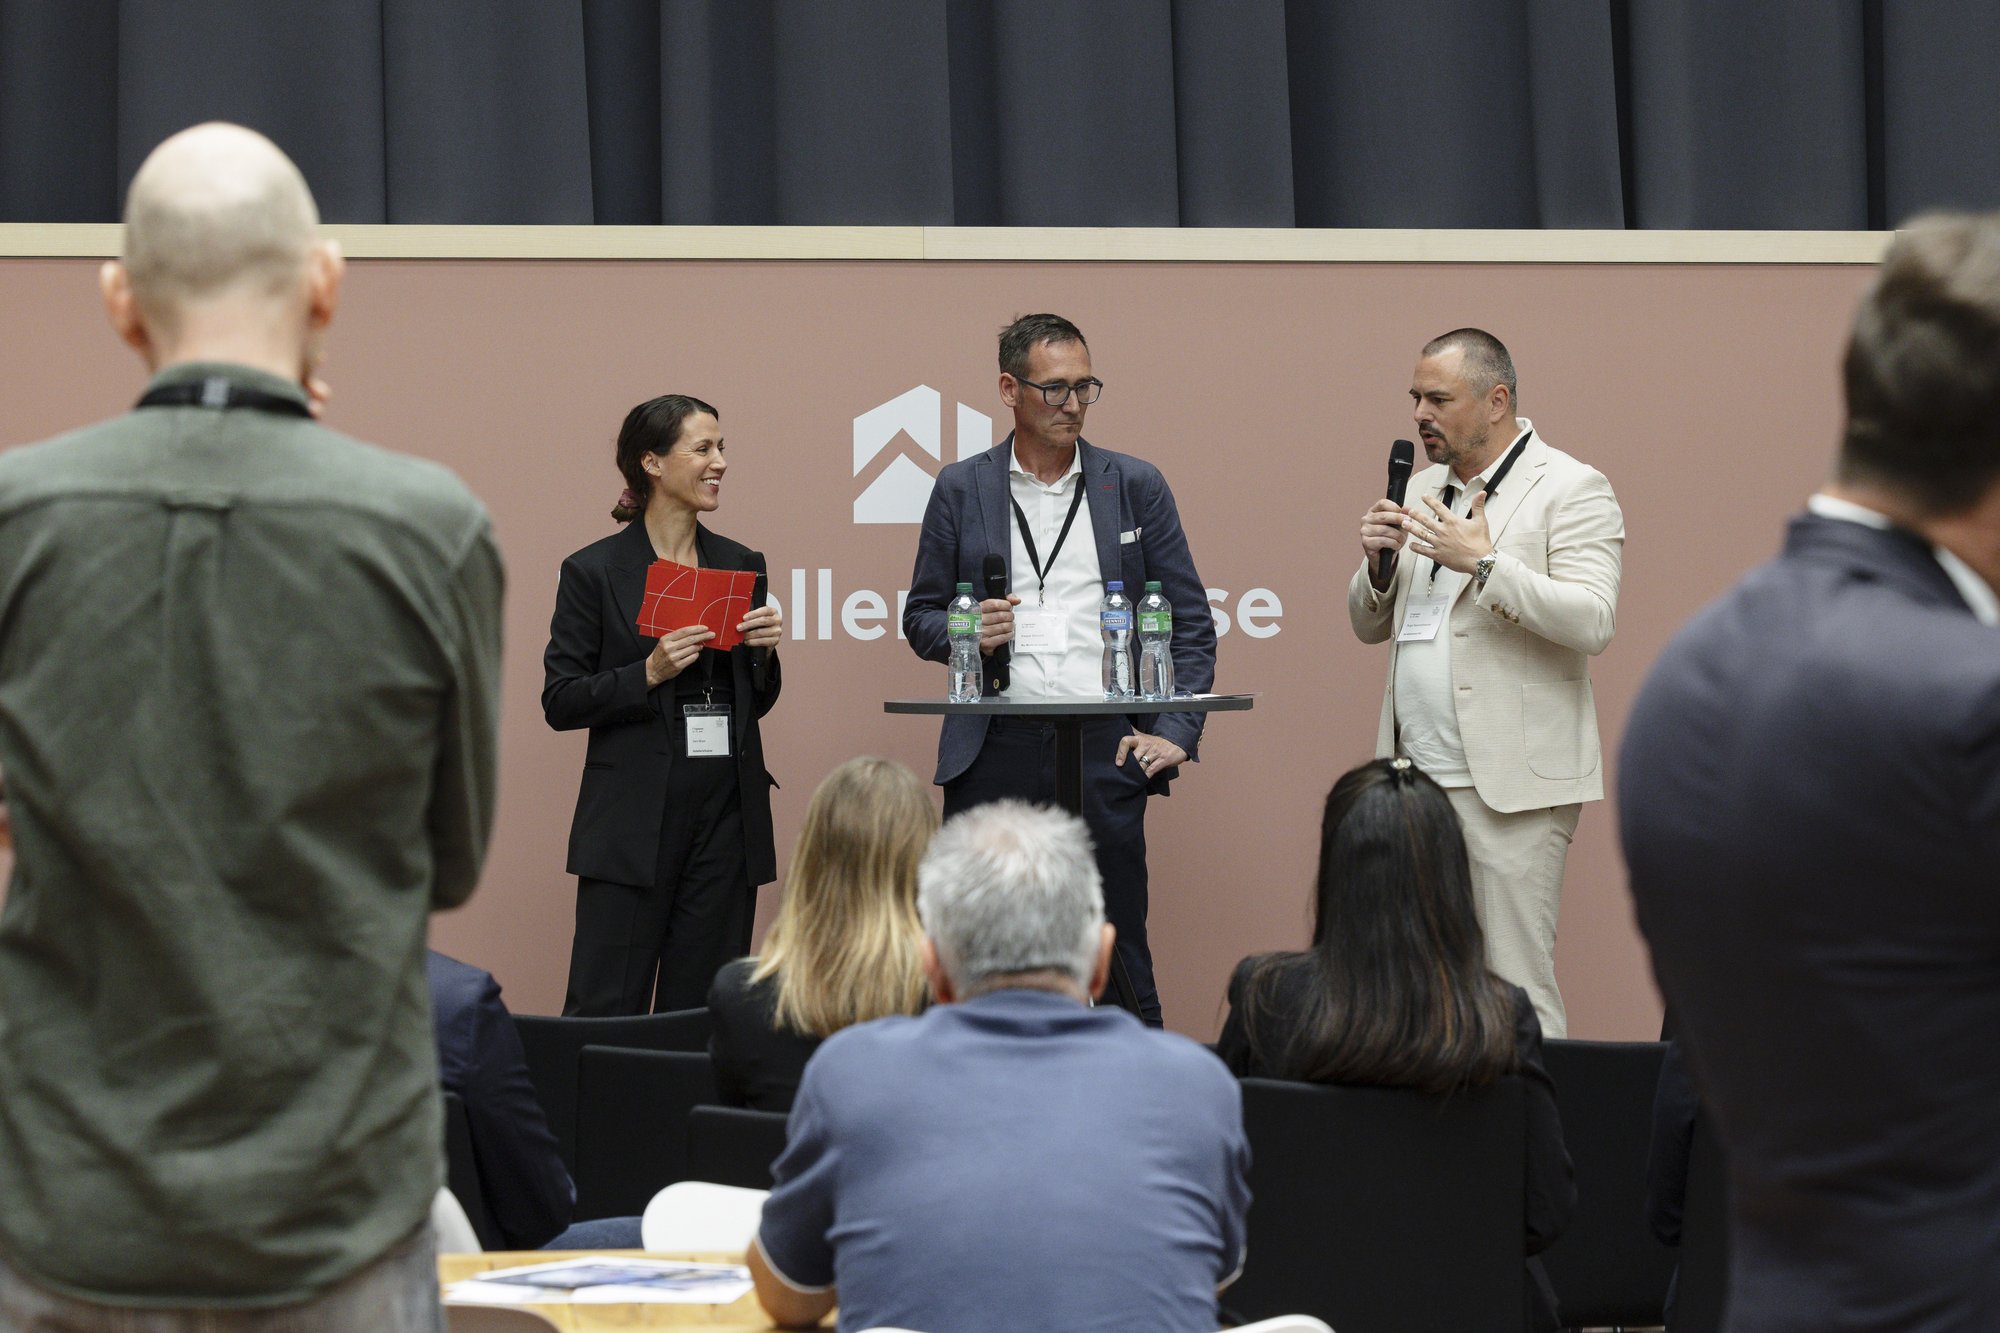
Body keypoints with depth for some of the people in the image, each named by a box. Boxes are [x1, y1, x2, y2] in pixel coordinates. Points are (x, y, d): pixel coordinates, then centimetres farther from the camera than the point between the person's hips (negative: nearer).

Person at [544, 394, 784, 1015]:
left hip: (727, 810, 4)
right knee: (606, 1011, -6)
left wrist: (764, 651, -2)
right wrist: (650, 673, -16)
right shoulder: (594, 571, -2)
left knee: (701, 1009, 5)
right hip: (635, 817, -4)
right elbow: (560, 702, -4)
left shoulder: (741, 564, 12)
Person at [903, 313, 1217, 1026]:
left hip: (1105, 749, 0)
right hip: (995, 752, 0)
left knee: (1119, 966, 0)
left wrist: (1175, 733, -2)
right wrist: (966, 633, -9)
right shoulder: (961, 488, 10)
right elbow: (920, 618, 13)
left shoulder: (1136, 485, 9)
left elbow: (1191, 622, 10)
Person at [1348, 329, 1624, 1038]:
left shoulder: (1572, 490, -4)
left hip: (1510, 786, -7)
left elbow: (1593, 621, -16)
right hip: (1416, 778, 7)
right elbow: (1370, 625, 22)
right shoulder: (1423, 488, 19)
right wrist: (1378, 560, 1)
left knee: (1515, 990, -7)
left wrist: (1483, 564, -22)